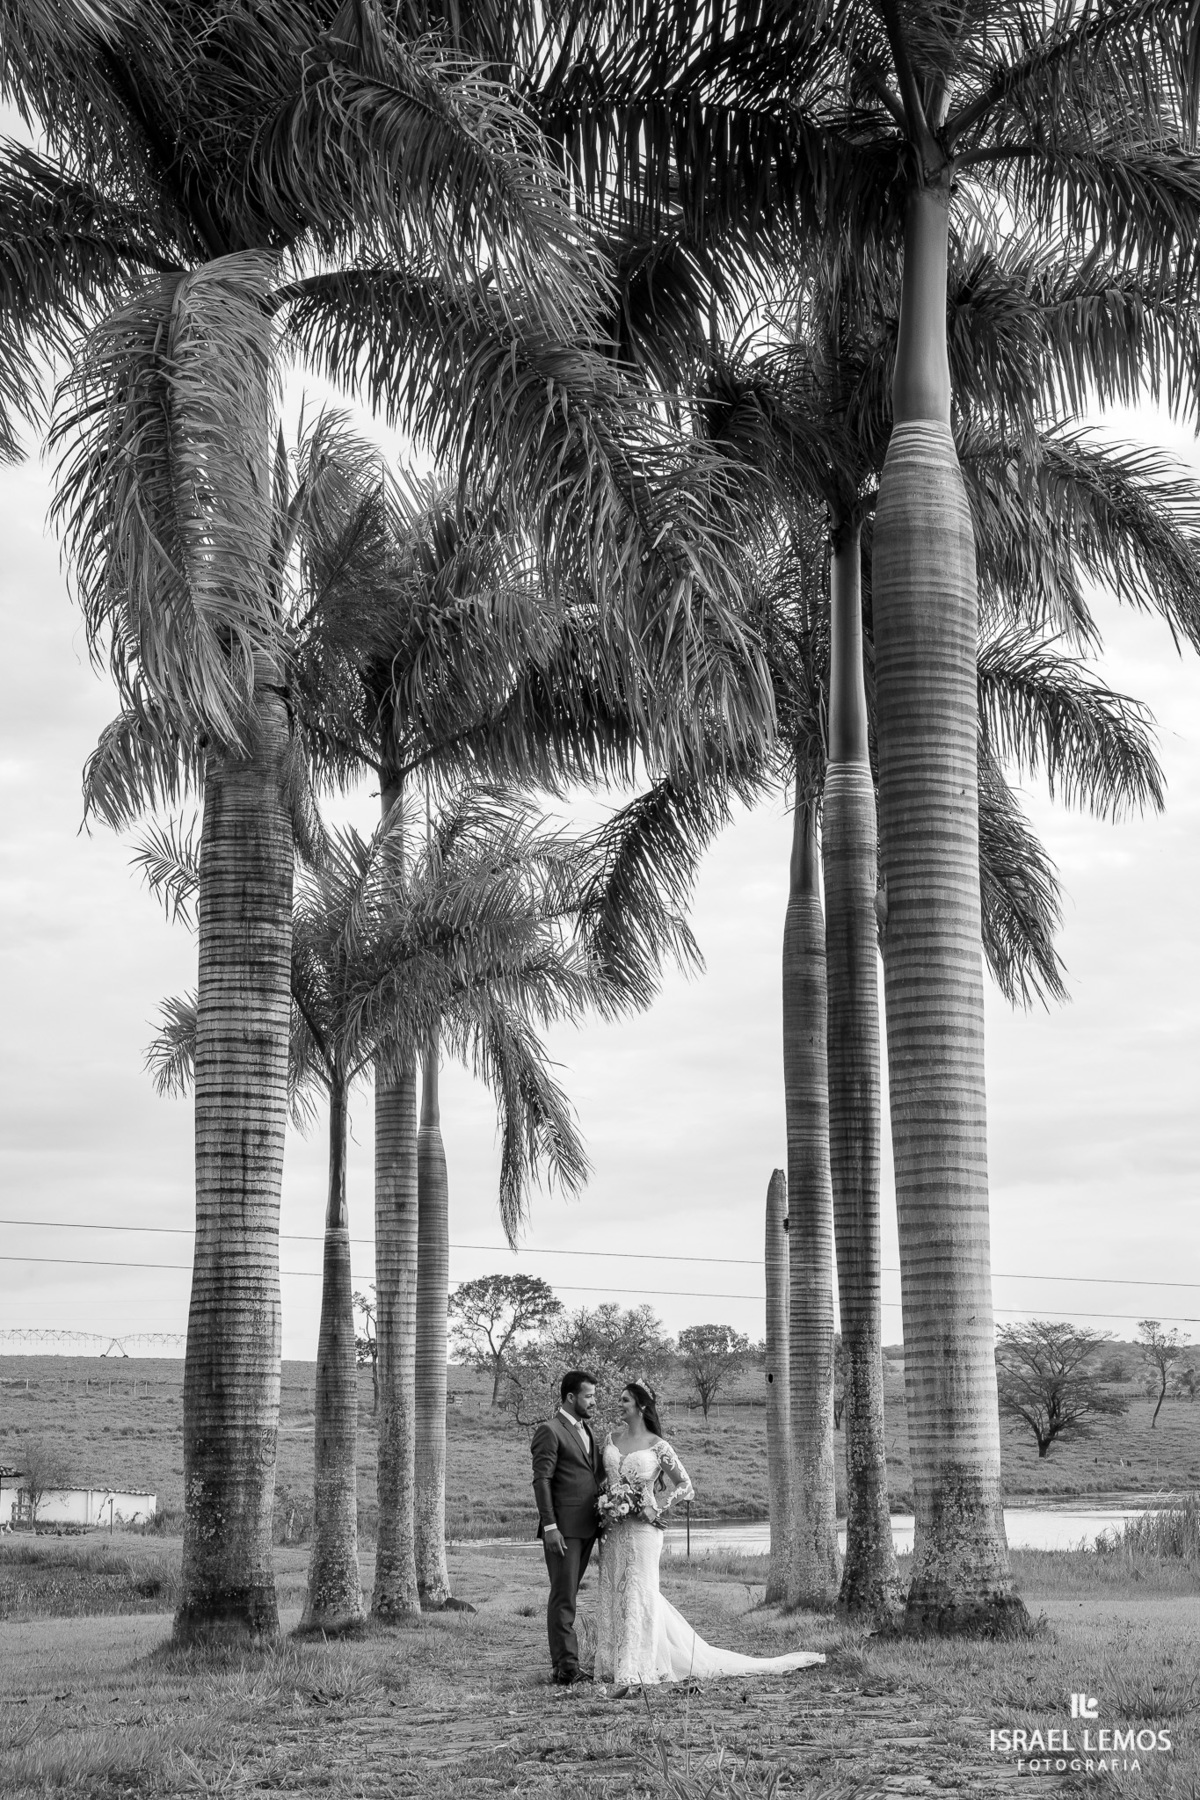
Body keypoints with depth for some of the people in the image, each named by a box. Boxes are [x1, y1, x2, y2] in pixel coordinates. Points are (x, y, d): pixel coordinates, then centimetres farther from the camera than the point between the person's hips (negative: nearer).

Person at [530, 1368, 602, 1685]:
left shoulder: (586, 1431, 18)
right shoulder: (550, 1431, -8)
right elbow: (541, 1481, -13)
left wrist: (602, 1517, 12)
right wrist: (549, 1526, -18)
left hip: (586, 1527, 8)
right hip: (563, 1528, -8)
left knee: (568, 1596, 11)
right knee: (563, 1597, -6)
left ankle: (562, 1662, 15)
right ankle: (566, 1665, -6)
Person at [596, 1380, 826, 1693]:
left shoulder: (657, 1446, -7)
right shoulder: (611, 1439, 7)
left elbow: (685, 1485, -2)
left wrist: (655, 1509, -9)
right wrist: (603, 1505, 4)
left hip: (642, 1529, -5)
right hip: (612, 1529, 5)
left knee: (638, 1594, -7)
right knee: (613, 1594, 8)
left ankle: (633, 1674, -5)